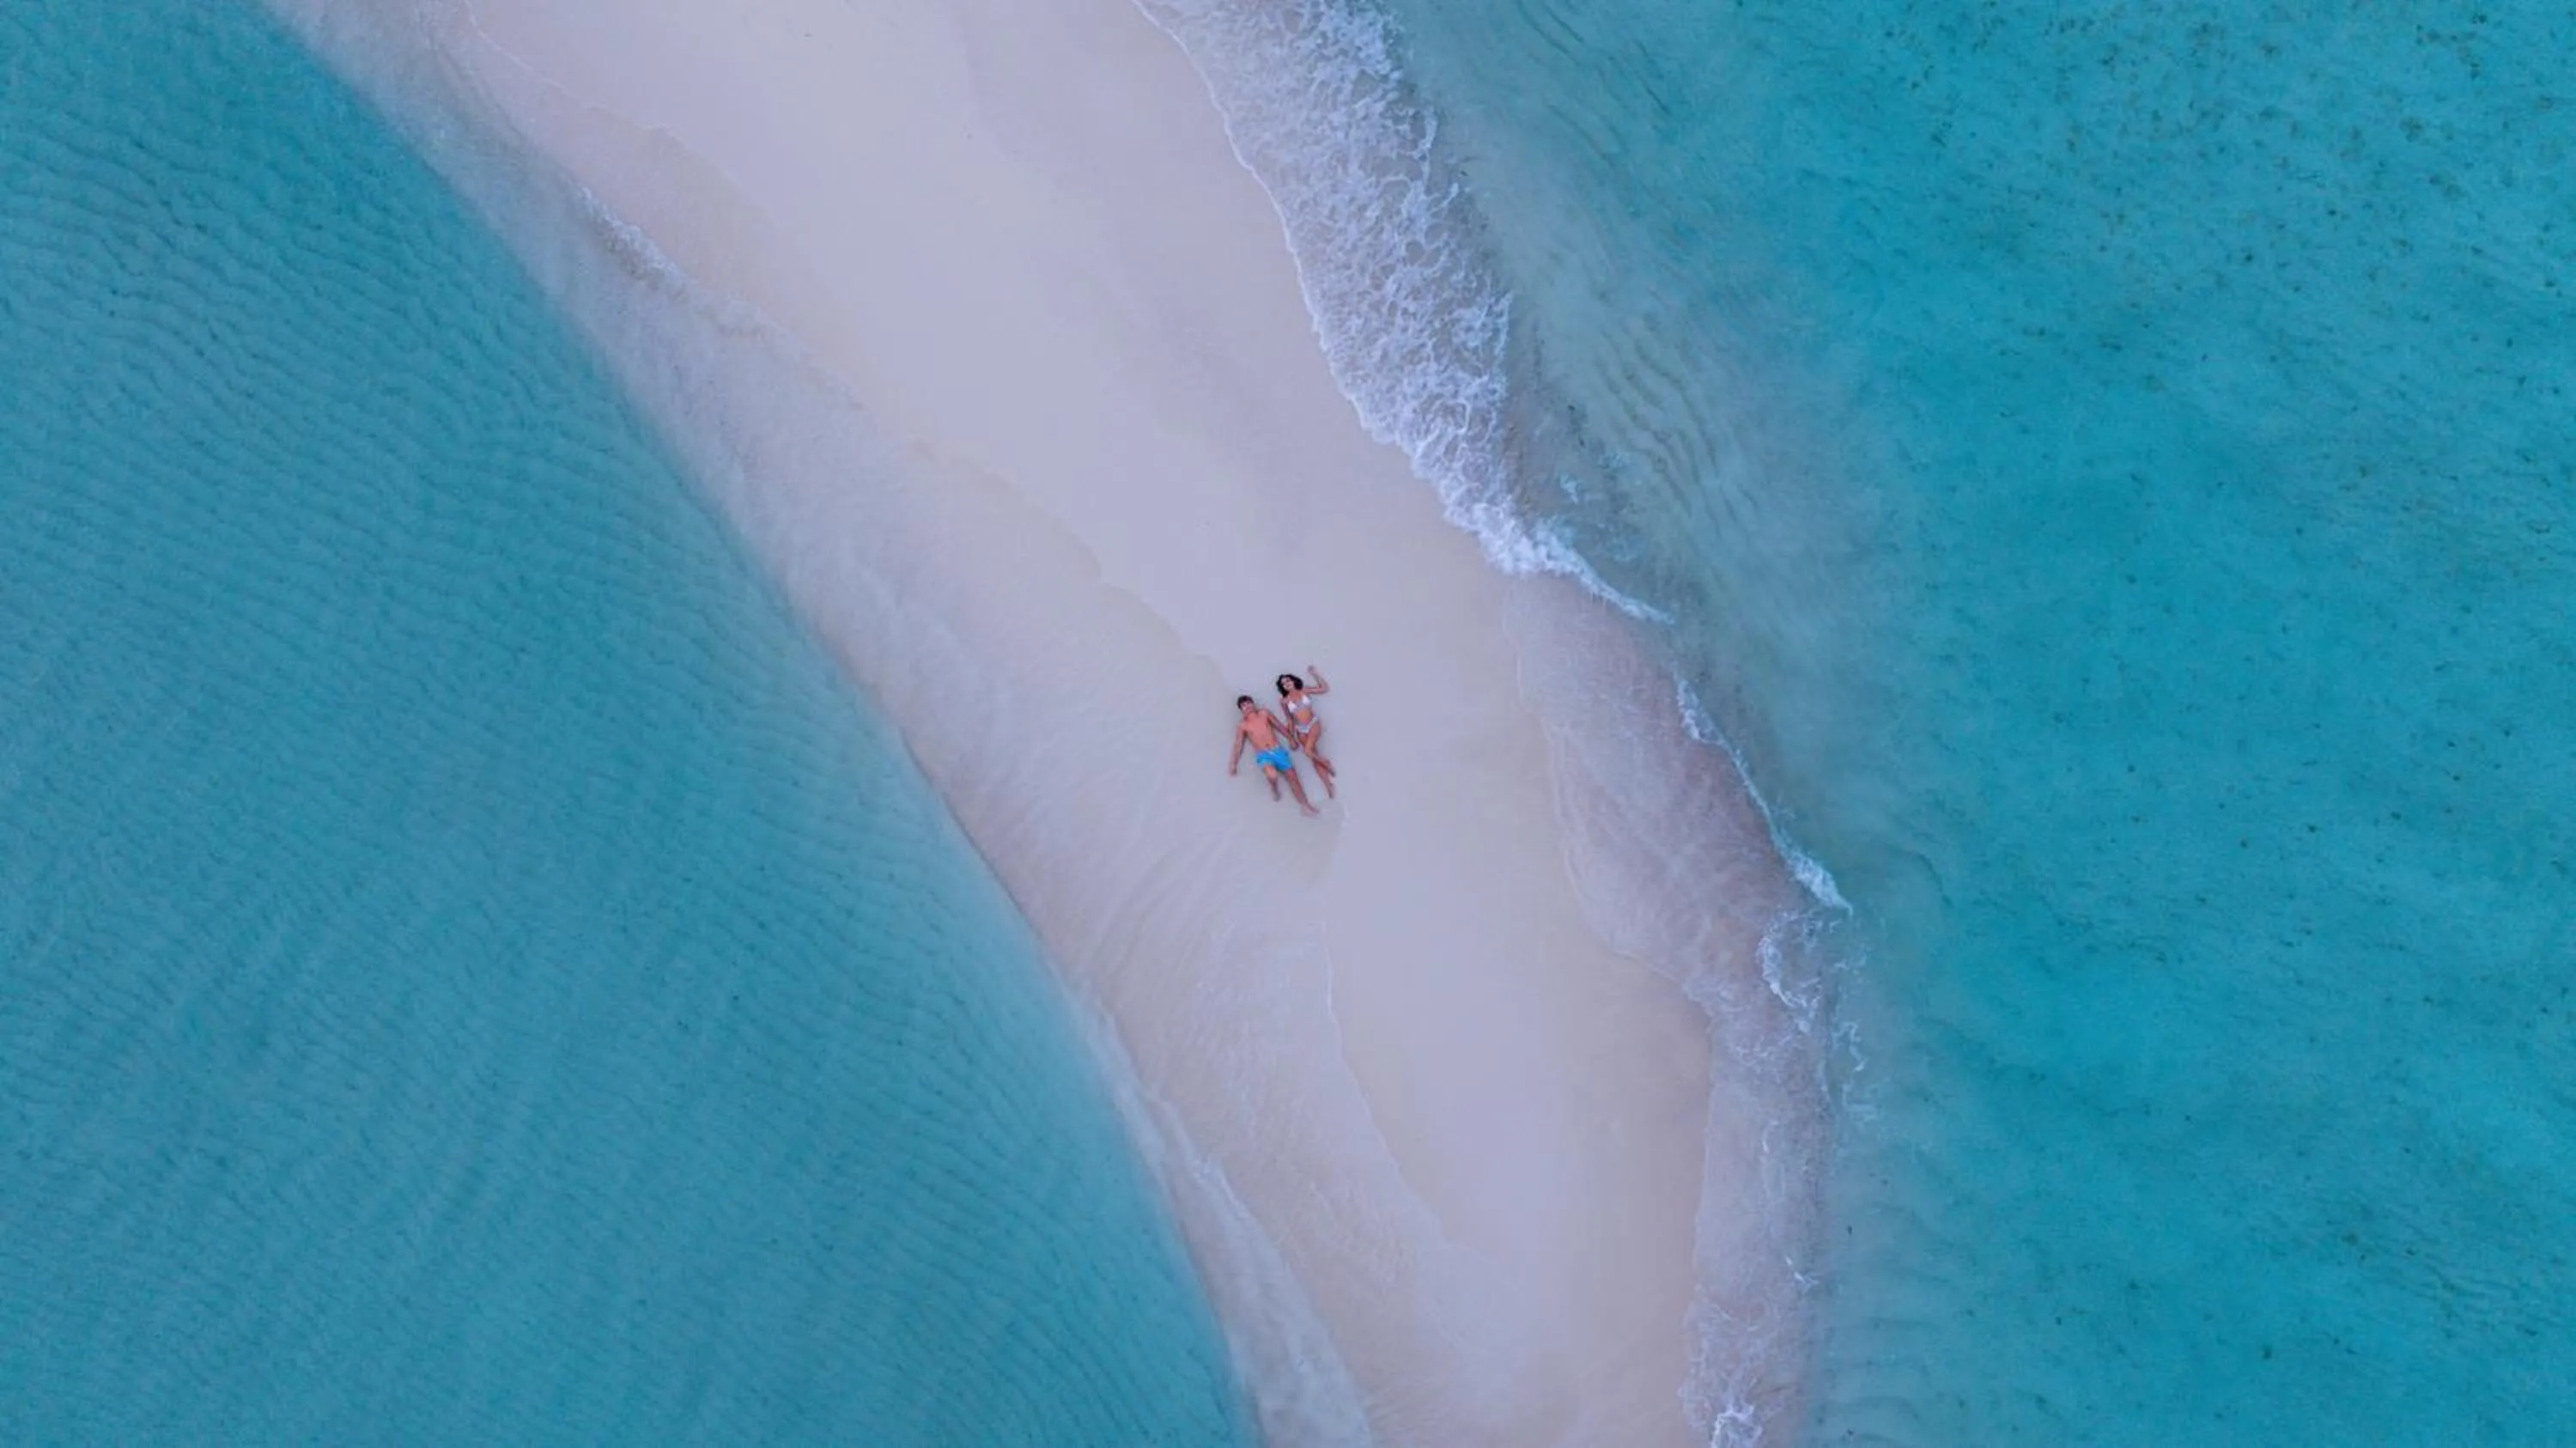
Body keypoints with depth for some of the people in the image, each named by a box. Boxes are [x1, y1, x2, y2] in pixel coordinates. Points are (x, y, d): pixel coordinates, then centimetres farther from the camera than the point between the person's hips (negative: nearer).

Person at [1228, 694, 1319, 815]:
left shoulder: (1264, 713, 9)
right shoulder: (1242, 725, 3)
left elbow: (1280, 726, 17)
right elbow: (1238, 744, 7)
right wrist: (1234, 763, 7)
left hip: (1278, 750, 3)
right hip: (1263, 755, -3)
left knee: (1292, 776, 2)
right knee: (1272, 775, -32)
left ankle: (1304, 804, 15)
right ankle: (1274, 790, 3)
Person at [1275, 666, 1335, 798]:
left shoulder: (1304, 691, 3)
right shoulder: (1284, 701, 5)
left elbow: (1325, 689, 4)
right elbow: (1289, 719, 11)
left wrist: (1315, 674, 1)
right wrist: (1292, 737, 8)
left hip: (1313, 724, -3)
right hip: (1301, 730, 3)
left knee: (1308, 752, -26)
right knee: (1315, 758, -2)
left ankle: (1326, 763, 4)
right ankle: (1329, 787, 2)